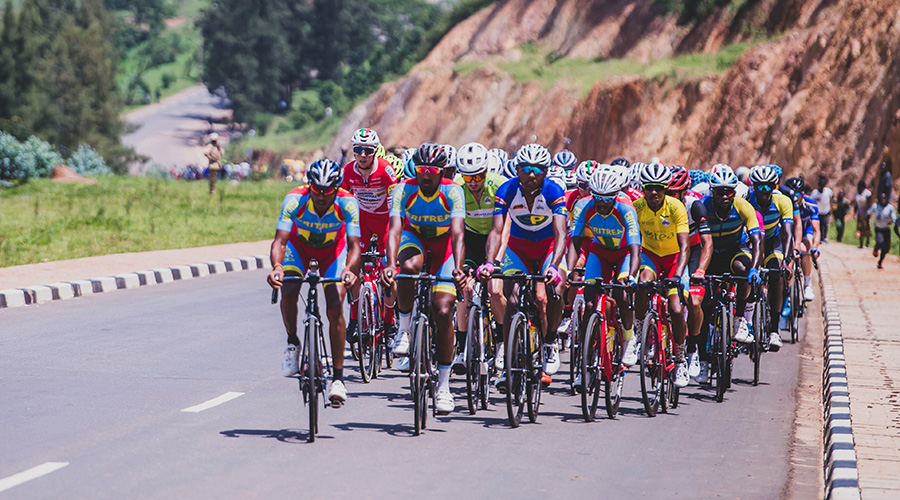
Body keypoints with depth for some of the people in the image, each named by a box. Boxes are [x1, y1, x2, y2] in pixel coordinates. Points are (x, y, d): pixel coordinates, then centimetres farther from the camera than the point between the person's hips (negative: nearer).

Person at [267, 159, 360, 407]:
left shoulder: (347, 204, -33)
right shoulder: (295, 200, -34)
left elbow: (354, 245, -40)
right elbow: (279, 240, -42)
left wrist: (349, 270, -62)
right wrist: (276, 266, -62)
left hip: (333, 250, 0)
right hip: (299, 245, 0)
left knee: (335, 308, -15)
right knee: (288, 291, -26)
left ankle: (338, 378, -7)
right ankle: (292, 343, 3)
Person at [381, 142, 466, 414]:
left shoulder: (452, 192, -27)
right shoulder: (404, 190, -24)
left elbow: (458, 234, -37)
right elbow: (395, 229, -34)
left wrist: (458, 268, -55)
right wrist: (390, 263, -52)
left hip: (443, 245, -1)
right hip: (414, 237, 1)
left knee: (443, 312, -12)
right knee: (409, 266, -38)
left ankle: (443, 386, -3)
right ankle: (403, 330, -15)